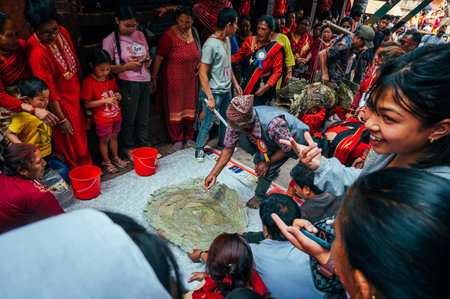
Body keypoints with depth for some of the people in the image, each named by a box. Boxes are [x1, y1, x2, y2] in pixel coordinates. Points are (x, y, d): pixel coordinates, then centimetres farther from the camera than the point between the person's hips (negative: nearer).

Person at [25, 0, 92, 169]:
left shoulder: (62, 32, -7)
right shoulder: (37, 53, -29)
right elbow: (49, 91, -22)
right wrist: (61, 119, -16)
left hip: (75, 95, 7)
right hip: (60, 101, -7)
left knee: (81, 133, 22)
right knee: (69, 141, 10)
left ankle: (87, 168, 44)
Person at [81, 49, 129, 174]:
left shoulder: (110, 78, 0)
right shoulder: (88, 82, -19)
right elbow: (87, 104, -17)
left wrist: (117, 95, -6)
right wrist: (105, 100, -25)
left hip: (116, 115, 6)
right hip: (102, 119, -6)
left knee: (114, 136, 22)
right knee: (104, 140, 12)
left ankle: (116, 157, 41)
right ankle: (106, 162, 32)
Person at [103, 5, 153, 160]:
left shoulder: (140, 34, 8)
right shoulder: (110, 40, -7)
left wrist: (148, 60, 0)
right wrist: (127, 66, -17)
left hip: (145, 80, 5)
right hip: (128, 83, -5)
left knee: (143, 116, 13)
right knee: (129, 117, 4)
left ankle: (144, 144, 29)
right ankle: (128, 147, 23)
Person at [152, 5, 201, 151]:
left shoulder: (194, 33, 4)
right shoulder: (169, 35, -16)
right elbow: (159, 57, -14)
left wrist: (200, 63, 1)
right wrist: (154, 78, -14)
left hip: (191, 79, 6)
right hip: (173, 80, -6)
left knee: (190, 107, 13)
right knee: (175, 109, 5)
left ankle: (189, 136, 30)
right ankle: (177, 139, 21)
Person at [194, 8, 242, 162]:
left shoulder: (227, 40, 7)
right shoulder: (211, 44, -20)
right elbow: (203, 73, -21)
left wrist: (235, 83, 18)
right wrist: (210, 97, -24)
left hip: (226, 90, 8)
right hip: (213, 92, -8)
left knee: (227, 119, 19)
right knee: (208, 123, 3)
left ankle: (223, 143, 41)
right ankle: (199, 149, 22)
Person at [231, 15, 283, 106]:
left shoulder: (276, 48, -7)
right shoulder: (250, 40, 4)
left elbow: (277, 71, -9)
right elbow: (237, 57, 6)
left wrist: (266, 87, -19)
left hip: (261, 87, -3)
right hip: (245, 85, 4)